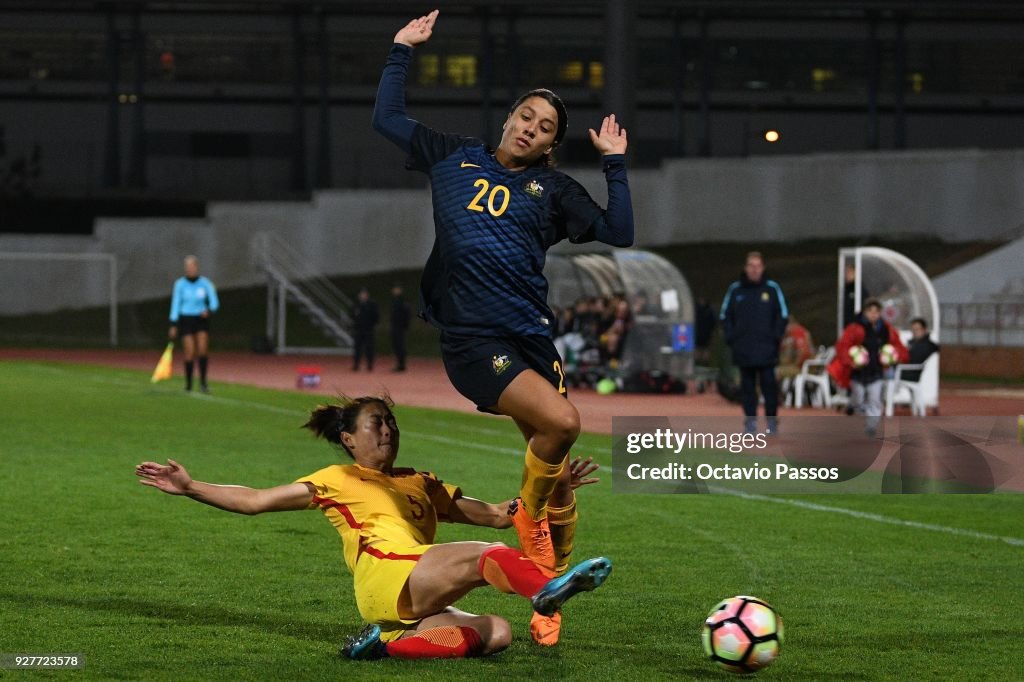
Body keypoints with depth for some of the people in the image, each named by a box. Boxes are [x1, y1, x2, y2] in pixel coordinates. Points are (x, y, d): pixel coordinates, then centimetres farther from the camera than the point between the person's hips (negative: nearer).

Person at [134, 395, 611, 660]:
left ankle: (390, 642, -23)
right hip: (385, 576, -7)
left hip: (414, 603, 7)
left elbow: (496, 515, 33)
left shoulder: (423, 486, 33)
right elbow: (254, 501, 16)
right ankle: (548, 591, -57)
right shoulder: (338, 481, 19)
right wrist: (190, 487, 7)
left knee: (496, 634, -22)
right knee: (487, 556, -27)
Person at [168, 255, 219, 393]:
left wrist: (209, 311, -24)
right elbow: (175, 304, -2)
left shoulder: (205, 283, -2)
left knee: (203, 350, -16)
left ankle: (203, 381, -7)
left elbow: (214, 302, -1)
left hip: (201, 320, 1)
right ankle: (188, 384, 9)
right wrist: (173, 326, -7)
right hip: (186, 320, -1)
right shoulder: (180, 284, -4)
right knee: (190, 353, -6)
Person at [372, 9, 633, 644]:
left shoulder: (553, 187, 13)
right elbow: (387, 118, 23)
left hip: (532, 337, 3)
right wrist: (403, 52, 23)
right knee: (560, 421, -25)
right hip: (472, 339, -3)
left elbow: (618, 233, 5)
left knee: (555, 468, 0)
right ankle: (529, 518, 3)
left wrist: (616, 164, 5)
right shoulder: (457, 156, 14)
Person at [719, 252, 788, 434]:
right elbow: (725, 315, 12)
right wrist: (731, 337, 2)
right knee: (747, 385, 4)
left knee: (769, 384, -3)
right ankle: (750, 420, 9)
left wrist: (776, 336, -1)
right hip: (743, 350, 2)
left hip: (767, 349, -2)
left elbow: (782, 314, 7)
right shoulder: (735, 289, 5)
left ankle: (772, 419, 5)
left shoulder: (772, 288, 2)